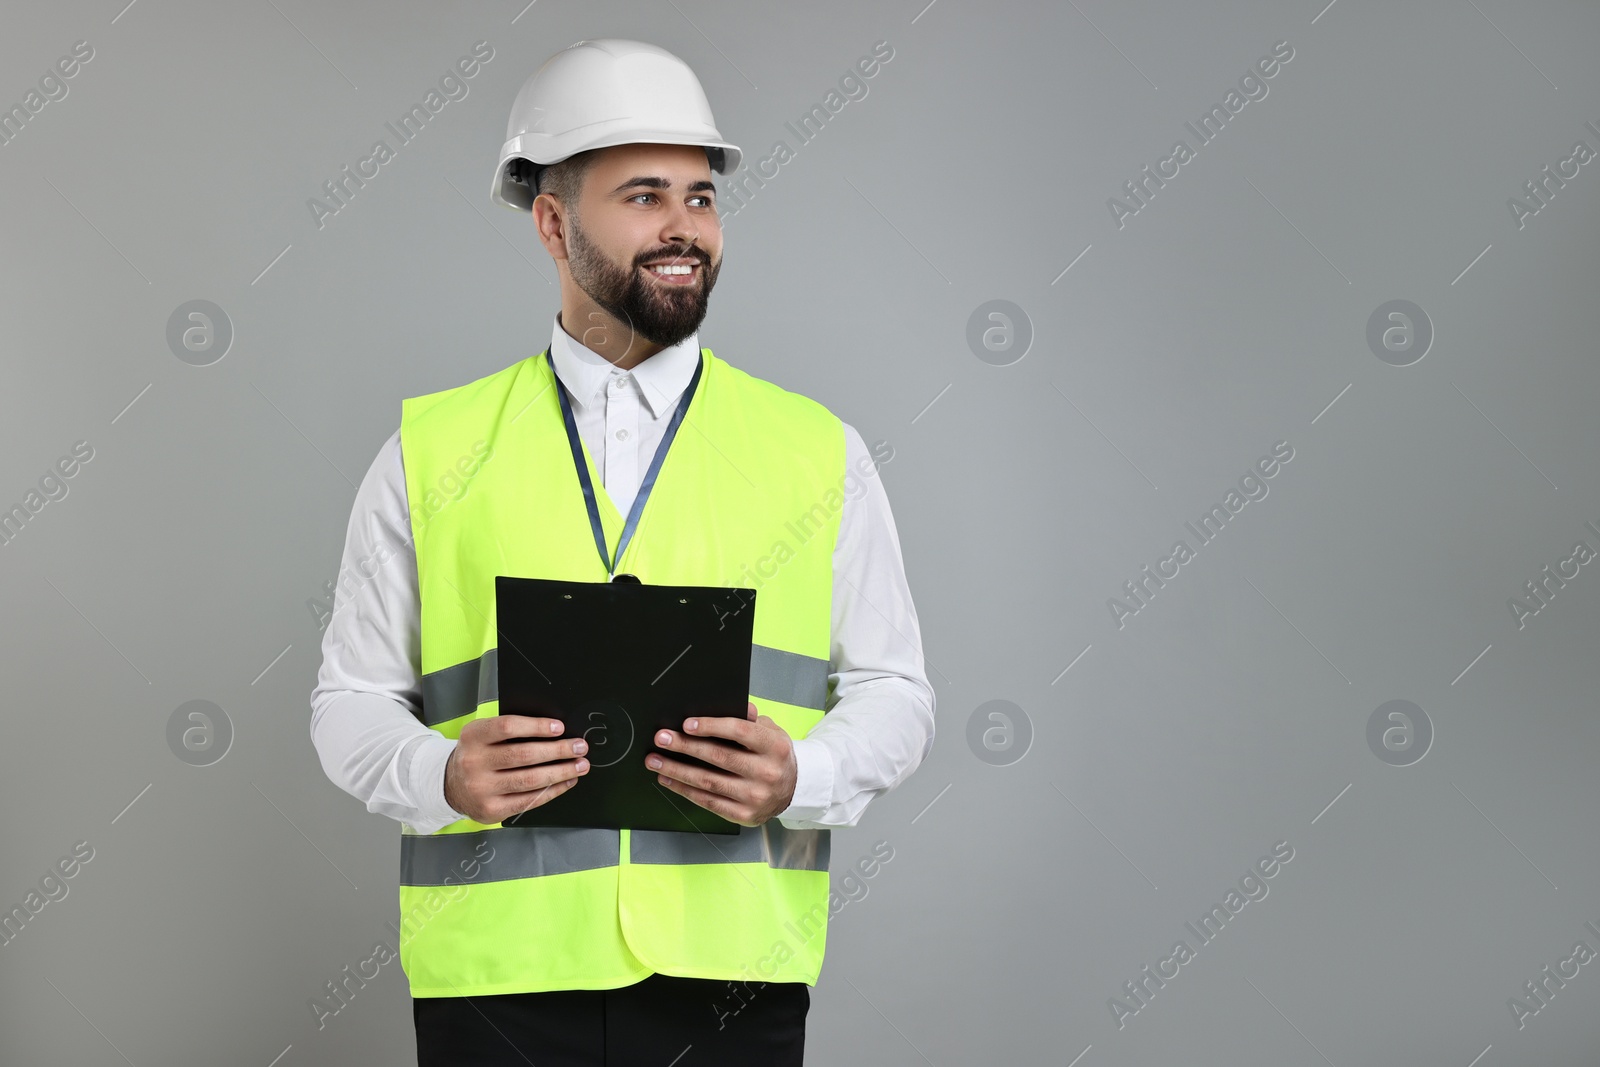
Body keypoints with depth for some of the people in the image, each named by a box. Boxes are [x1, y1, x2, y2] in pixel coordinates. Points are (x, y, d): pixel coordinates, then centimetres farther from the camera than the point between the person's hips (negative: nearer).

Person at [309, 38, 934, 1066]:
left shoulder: (819, 453, 8)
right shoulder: (433, 451, 7)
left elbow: (893, 691, 9)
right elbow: (353, 700, 8)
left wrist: (800, 777, -12)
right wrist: (443, 775, -12)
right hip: (497, 972, 0)